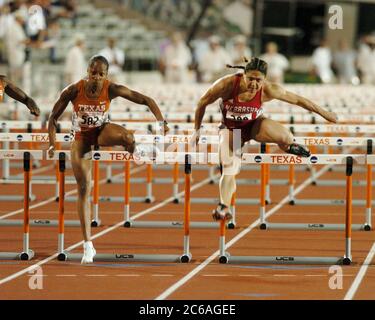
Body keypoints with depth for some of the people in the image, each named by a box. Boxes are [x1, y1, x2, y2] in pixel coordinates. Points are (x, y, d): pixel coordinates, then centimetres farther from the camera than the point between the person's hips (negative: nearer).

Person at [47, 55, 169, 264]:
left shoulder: (112, 89, -22)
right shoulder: (74, 91, -23)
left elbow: (146, 100, -19)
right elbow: (53, 117, -11)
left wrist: (161, 121, -31)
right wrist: (52, 144, -20)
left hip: (102, 131, 0)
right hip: (81, 138, 0)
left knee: (127, 136, -36)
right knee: (83, 189, -6)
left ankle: (135, 155, 4)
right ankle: (88, 246, -1)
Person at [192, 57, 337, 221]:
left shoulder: (268, 90, -25)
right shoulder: (227, 85, -29)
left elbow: (297, 100, -13)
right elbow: (202, 103, -13)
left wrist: (324, 113, -5)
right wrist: (197, 130, -4)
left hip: (254, 124, 0)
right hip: (230, 128, 0)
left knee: (283, 136, -31)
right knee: (228, 169, -17)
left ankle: (289, 146, 2)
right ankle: (224, 207, -8)